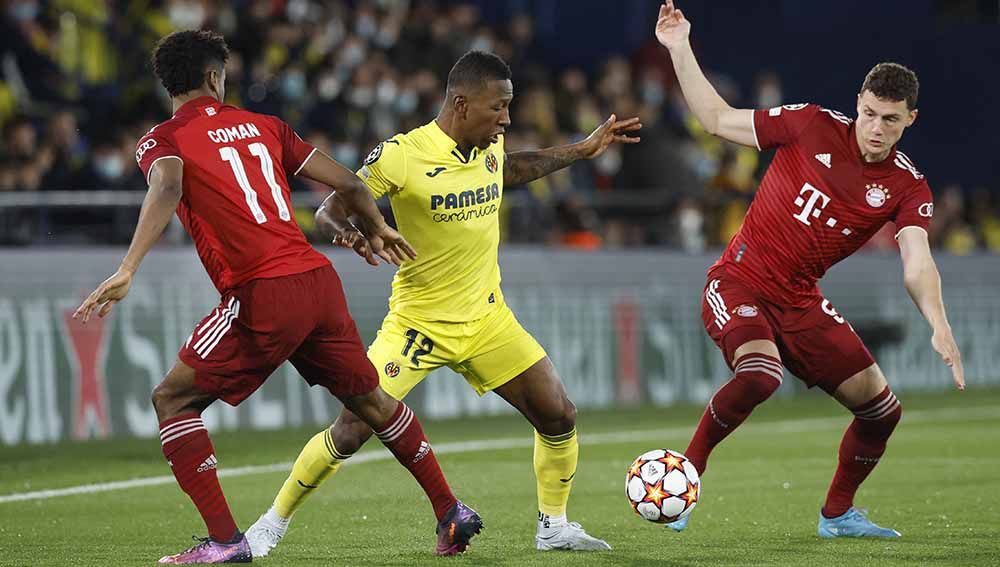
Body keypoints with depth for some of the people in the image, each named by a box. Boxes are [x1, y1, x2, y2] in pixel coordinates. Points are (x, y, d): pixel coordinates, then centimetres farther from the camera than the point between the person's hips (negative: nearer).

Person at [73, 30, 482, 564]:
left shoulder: (163, 139, 3)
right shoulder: (264, 126, 17)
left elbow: (167, 187, -21)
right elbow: (348, 184, 16)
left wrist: (128, 270, -30)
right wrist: (376, 229, 36)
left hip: (263, 297, -5)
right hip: (319, 280, 5)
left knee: (172, 400, 6)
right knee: (370, 399, 23)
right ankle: (451, 512, 29)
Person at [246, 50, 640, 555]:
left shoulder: (490, 146, 0)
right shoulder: (401, 155, -19)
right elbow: (330, 211, -14)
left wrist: (583, 150, 25)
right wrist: (350, 234, -36)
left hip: (487, 319, 6)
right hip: (418, 322, -6)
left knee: (559, 418, 0)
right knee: (351, 430, -12)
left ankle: (554, 527, 20)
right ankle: (273, 523, 6)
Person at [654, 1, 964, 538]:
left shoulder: (907, 187, -3)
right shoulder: (813, 126, -9)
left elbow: (917, 265, -16)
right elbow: (719, 120, -1)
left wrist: (938, 325, -34)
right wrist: (680, 50, -7)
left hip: (800, 301, 4)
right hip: (738, 283, -4)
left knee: (881, 408, 2)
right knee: (760, 374, -34)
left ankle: (838, 514, 26)